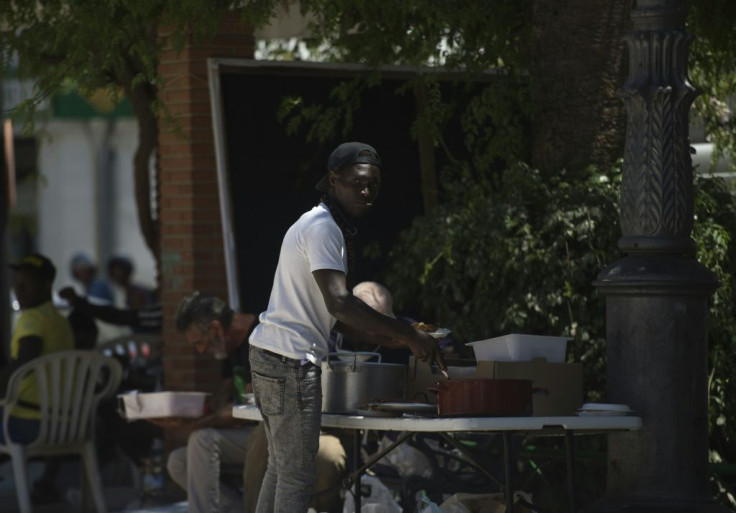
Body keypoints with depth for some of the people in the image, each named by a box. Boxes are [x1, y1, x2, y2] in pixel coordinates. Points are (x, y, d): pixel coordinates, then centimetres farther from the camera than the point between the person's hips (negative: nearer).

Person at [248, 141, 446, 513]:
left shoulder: (324, 226, 19)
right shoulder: (322, 227, -13)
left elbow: (328, 308, 21)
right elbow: (338, 302, -25)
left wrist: (382, 339, 9)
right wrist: (408, 335, -23)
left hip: (269, 356, 10)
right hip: (291, 360, -10)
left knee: (281, 466, 14)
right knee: (297, 472, -10)